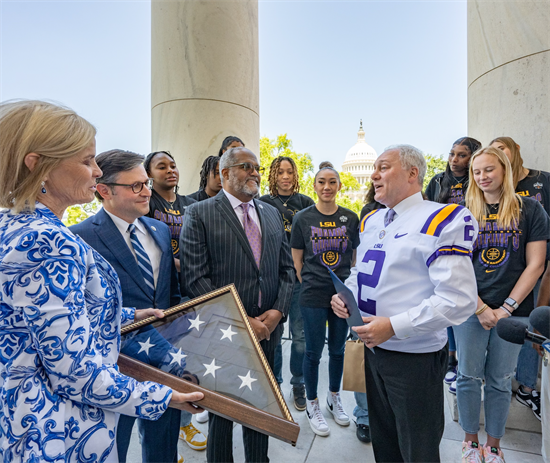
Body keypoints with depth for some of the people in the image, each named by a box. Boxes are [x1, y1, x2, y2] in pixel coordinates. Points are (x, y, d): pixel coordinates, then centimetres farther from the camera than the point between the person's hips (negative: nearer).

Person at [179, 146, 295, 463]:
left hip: (268, 329, 5)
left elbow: (287, 269, 9)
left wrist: (278, 311, -5)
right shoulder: (199, 214, -8)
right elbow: (195, 278, -15)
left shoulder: (272, 214, 9)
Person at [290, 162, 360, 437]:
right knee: (314, 351, 8)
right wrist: (309, 283, -1)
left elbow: (355, 257, 10)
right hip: (313, 294, -2)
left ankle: (334, 398, 40)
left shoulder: (351, 218, 2)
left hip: (344, 293, 3)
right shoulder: (303, 218, -3)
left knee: (338, 348, 17)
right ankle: (312, 404, 31)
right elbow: (297, 260, 2)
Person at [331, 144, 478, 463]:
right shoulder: (370, 221, 7)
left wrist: (394, 326, -26)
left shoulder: (442, 221, -17)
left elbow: (459, 299, -24)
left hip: (415, 357, -6)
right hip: (373, 348, 7)